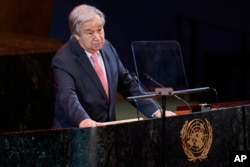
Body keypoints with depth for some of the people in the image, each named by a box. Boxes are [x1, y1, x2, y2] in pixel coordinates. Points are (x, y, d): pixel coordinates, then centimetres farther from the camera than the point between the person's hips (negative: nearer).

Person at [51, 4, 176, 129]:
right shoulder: (64, 60, -13)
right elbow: (67, 96, -28)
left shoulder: (107, 48, 5)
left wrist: (155, 111, 4)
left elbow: (128, 84, 13)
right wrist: (83, 120, -46)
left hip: (106, 129, 5)